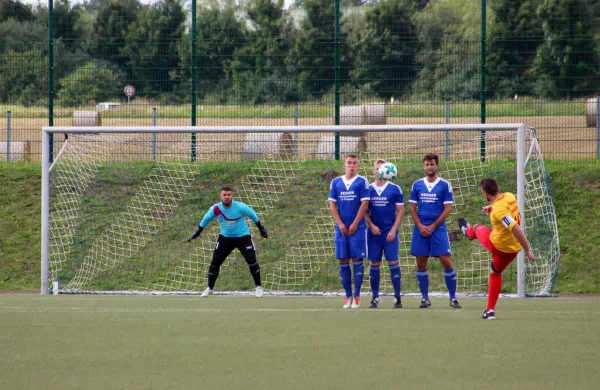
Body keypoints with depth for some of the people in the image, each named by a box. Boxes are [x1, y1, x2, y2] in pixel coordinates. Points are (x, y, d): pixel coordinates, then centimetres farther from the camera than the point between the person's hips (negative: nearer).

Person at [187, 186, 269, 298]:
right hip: (225, 238, 2)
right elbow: (206, 219, 4)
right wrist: (198, 232, 13)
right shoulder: (215, 209, -17)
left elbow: (252, 215, -4)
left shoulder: (240, 207, -22)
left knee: (252, 260, -13)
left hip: (243, 237, -2)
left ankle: (258, 287, 4)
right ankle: (209, 288, 17)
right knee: (215, 262, -1)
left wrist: (261, 228, 5)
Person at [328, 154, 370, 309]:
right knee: (343, 261, 3)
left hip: (357, 228, -3)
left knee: (357, 260, -3)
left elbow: (364, 204, -6)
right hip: (341, 228, 3)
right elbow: (332, 204, 6)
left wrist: (354, 225, -11)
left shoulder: (362, 181, 0)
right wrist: (340, 224, -4)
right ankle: (348, 295, 10)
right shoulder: (335, 182, 9)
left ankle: (356, 296, 1)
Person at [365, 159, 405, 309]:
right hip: (374, 232, 2)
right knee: (374, 264, 3)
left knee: (393, 262, -7)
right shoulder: (368, 189, 7)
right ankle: (375, 297, 11)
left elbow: (400, 211, 0)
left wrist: (393, 229, -8)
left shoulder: (395, 189, 0)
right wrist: (371, 225, -6)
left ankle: (397, 297, 0)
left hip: (390, 233, -2)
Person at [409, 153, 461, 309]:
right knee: (421, 264, 2)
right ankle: (425, 298, 11)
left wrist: (432, 227, -10)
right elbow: (412, 208, 9)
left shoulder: (445, 185, 0)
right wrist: (420, 226, -6)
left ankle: (453, 298, -2)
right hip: (420, 229, 3)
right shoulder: (417, 185, 8)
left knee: (446, 262, -9)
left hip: (438, 228, -3)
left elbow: (447, 209, -3)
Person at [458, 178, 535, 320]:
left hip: (497, 244, -6)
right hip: (514, 248, 6)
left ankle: (468, 231, 64)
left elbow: (517, 230, -35)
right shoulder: (509, 196, -7)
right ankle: (490, 310, 26)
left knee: (478, 228, 26)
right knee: (496, 273, 26)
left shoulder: (498, 210, -31)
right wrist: (491, 207, 17)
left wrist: (527, 250, -29)